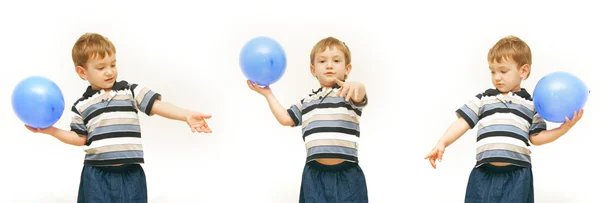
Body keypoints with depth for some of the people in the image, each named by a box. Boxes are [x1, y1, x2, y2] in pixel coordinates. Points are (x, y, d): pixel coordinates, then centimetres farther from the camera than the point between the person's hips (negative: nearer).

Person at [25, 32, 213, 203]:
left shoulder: (131, 92, 5)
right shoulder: (82, 105, 8)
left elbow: (157, 105, -4)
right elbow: (80, 138, 15)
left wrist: (186, 115, -19)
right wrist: (52, 131, 6)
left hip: (130, 174, 0)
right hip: (97, 175, 0)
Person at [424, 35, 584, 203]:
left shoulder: (530, 104, 11)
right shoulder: (483, 99, 12)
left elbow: (536, 137, 11)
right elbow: (463, 123, 5)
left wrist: (563, 129, 0)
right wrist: (442, 143, -8)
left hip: (517, 175, -1)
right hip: (484, 173, 1)